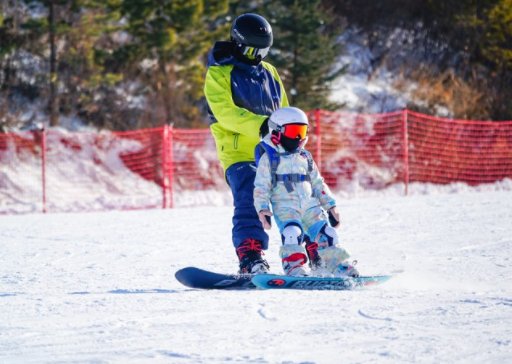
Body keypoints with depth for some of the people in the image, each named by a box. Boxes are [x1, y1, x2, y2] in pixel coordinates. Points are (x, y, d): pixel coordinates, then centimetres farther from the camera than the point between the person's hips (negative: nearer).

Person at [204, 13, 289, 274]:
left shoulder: (269, 72, 19)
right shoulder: (218, 74, 0)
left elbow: (284, 112, 24)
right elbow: (225, 112, -15)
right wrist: (259, 125, -27)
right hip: (240, 153, -6)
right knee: (249, 203, -21)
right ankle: (250, 257, -27)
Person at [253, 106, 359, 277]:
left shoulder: (305, 157, 19)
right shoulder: (269, 157, 3)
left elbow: (318, 184, 24)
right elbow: (261, 186, -1)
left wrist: (330, 205, 19)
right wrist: (262, 208, -13)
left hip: (310, 205, 5)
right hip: (284, 207, -5)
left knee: (325, 232, -7)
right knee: (292, 232, -29)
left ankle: (336, 264, 1)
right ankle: (293, 266, -27)